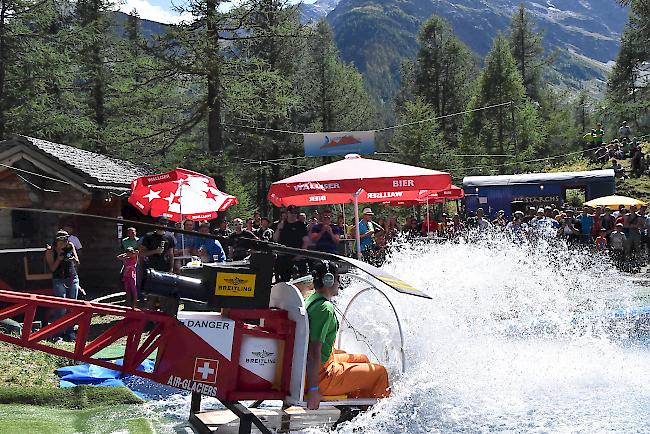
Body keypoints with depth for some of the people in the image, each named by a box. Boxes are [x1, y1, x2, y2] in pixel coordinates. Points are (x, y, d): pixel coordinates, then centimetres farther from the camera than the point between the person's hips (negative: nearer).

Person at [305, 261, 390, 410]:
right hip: (320, 376, -10)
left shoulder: (310, 300, 8)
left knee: (362, 359, 28)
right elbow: (314, 351, -28)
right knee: (380, 372, -3)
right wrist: (313, 389, -28)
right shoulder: (326, 308, -22)